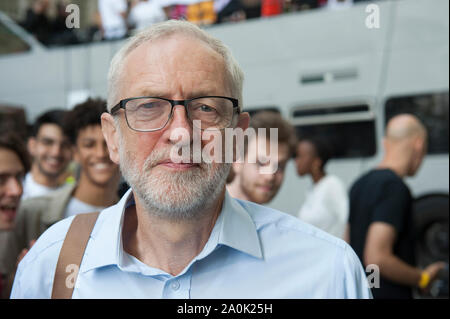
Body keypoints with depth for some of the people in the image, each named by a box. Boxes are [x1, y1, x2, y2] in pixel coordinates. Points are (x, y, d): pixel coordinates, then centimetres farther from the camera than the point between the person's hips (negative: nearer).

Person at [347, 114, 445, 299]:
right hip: (388, 294, -9)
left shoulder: (360, 184, 11)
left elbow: (348, 247, 18)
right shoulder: (395, 188, -17)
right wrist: (423, 278, -11)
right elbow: (377, 258, -25)